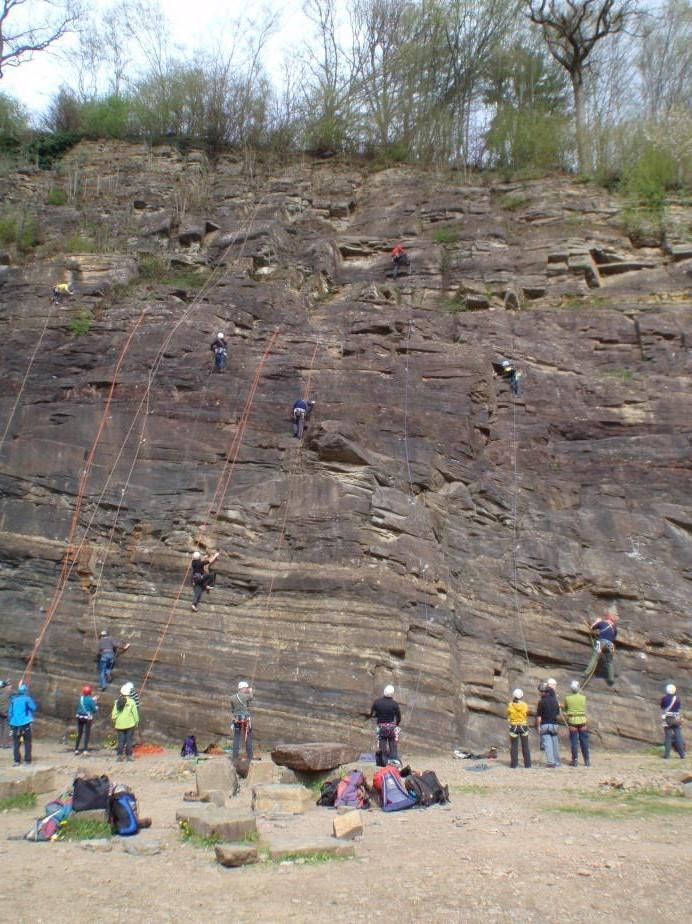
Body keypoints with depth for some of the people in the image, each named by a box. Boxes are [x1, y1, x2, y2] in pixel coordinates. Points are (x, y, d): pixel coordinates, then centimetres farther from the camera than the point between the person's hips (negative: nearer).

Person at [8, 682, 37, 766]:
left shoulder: (13, 699, 5)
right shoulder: (27, 699, -5)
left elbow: (10, 712, 8)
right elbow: (33, 708, 1)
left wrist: (10, 721, 15)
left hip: (15, 724, 3)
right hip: (25, 724, -3)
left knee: (16, 743, 9)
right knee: (27, 743, 8)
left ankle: (17, 761, 4)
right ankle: (27, 760, 4)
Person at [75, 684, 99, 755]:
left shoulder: (80, 698, 1)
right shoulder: (90, 700, -15)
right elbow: (95, 709, -9)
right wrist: (96, 702, 7)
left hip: (79, 717, 5)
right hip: (87, 718, -5)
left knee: (79, 734, 14)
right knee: (87, 734, 4)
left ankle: (76, 749, 16)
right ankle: (85, 750, 2)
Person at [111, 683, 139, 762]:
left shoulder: (117, 702, 1)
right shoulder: (131, 702, -8)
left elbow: (114, 713, 0)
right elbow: (135, 713, -7)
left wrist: (114, 720, 13)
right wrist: (136, 722, 3)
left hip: (119, 725, 3)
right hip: (129, 724, -3)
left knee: (121, 740, 10)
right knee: (129, 740, 5)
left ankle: (120, 755, 8)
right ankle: (129, 755, 6)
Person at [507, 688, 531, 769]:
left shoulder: (510, 705, -9)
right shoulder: (525, 705, -7)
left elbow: (508, 715, 1)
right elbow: (527, 716, 0)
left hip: (514, 726, -1)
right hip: (524, 726, 1)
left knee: (514, 746, 6)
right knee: (525, 746, 10)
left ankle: (514, 764, 5)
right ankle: (527, 763, 11)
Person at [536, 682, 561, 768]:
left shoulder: (541, 701, -10)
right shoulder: (555, 700, 6)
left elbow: (539, 716, -10)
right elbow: (558, 713, 14)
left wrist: (538, 726, -4)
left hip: (545, 725, -5)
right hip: (554, 724, 5)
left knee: (547, 744, -5)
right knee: (555, 743, 12)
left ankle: (551, 762, -11)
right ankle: (557, 762, 17)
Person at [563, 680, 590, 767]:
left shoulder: (567, 698, -3)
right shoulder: (583, 697, -4)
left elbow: (566, 709, 7)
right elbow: (584, 709, 2)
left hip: (572, 721, 0)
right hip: (582, 720, 0)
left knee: (574, 741, 2)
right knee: (584, 741, 7)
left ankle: (575, 761, 3)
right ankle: (586, 761, 11)